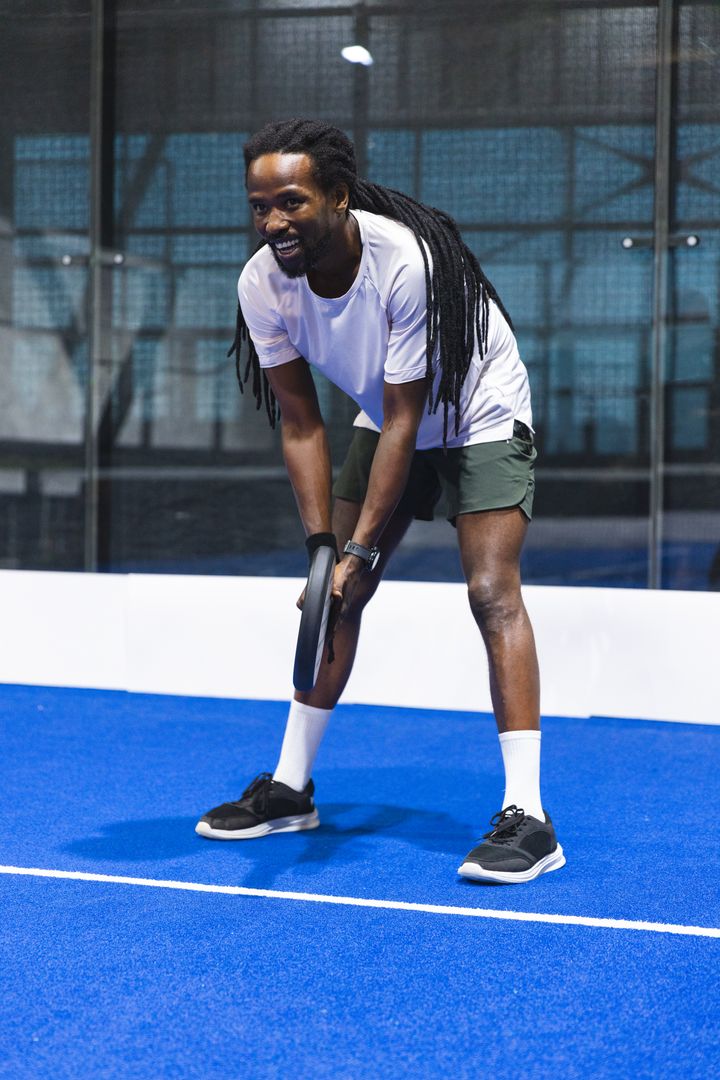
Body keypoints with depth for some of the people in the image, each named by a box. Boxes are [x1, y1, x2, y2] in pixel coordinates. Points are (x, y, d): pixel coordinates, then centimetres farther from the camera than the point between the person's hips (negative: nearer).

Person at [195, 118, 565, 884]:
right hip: (388, 419, 6)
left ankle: (526, 816, -20)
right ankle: (290, 789, 17)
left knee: (491, 592, -20)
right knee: (334, 597, 4)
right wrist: (322, 543, -22)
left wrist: (360, 547, -30)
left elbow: (404, 418, -30)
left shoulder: (407, 261, -35)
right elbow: (300, 423, -13)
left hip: (480, 415, -6)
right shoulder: (262, 284, -19)